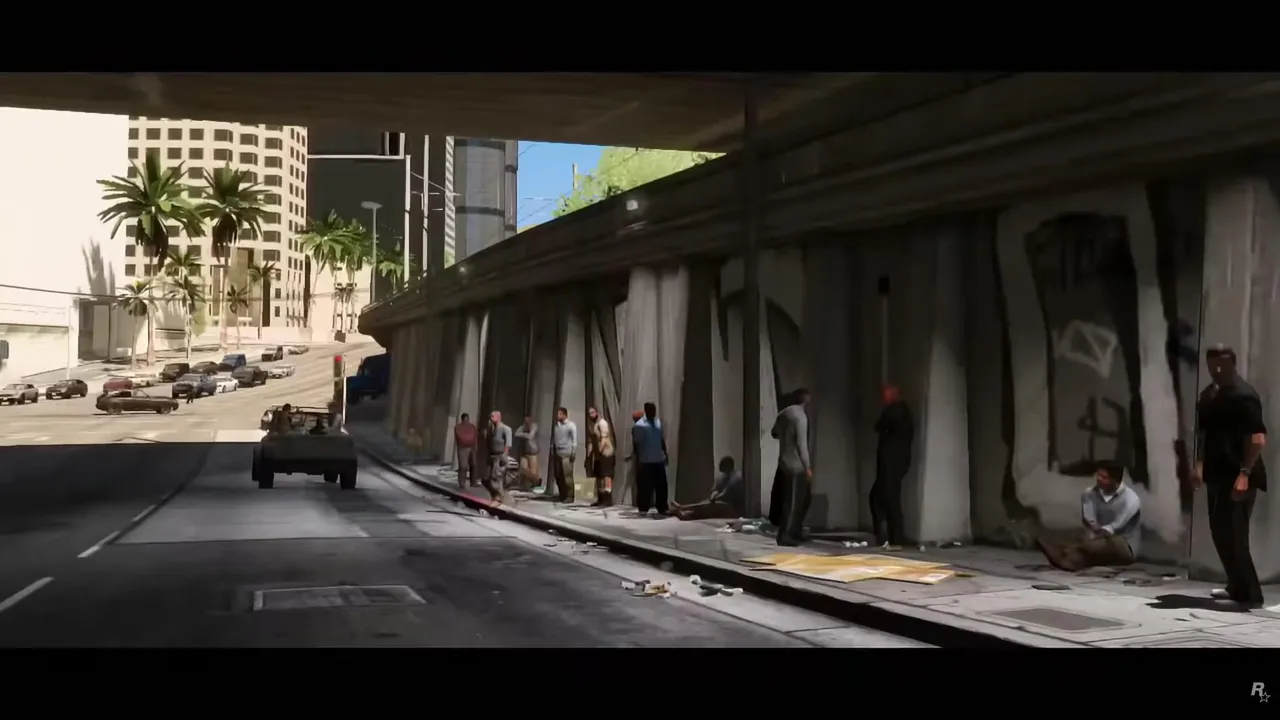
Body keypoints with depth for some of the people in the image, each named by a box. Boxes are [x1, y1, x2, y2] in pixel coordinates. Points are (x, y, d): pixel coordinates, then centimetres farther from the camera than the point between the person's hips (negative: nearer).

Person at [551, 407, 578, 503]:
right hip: (557, 453, 6)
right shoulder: (556, 426, 12)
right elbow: (553, 439, 15)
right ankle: (562, 495, 15)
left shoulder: (571, 425, -1)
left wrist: (573, 453, -13)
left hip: (566, 453, -6)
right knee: (557, 475, 5)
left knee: (567, 475, -9)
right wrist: (552, 451, 10)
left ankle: (569, 496, -5)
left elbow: (574, 440, -6)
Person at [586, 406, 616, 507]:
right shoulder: (591, 425, 16)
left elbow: (604, 437, -20)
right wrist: (589, 453, 9)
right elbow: (590, 440, 17)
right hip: (597, 454, 10)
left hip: (605, 452, -10)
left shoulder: (602, 422, -10)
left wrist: (600, 450, -28)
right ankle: (600, 499, 20)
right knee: (598, 476, 13)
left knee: (606, 475, -14)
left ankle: (608, 499, -19)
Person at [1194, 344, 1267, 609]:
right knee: (1220, 532, 14)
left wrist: (1244, 474, -24)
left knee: (1233, 535, -8)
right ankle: (1237, 587, 27)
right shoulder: (1208, 395, 12)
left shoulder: (1243, 395, -15)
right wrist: (1200, 465, 14)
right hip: (1217, 474, 9)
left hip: (1238, 476, -9)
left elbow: (1258, 439, -20)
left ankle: (1250, 595, 0)